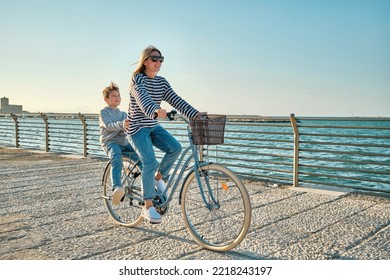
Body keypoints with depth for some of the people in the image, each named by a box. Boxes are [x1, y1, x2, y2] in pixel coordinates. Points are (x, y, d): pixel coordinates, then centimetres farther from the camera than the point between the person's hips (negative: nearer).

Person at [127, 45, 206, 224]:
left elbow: (176, 100, -3)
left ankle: (159, 177, 7)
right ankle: (148, 207, -8)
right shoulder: (137, 79, -11)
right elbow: (142, 97, -32)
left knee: (175, 147, -19)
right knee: (150, 162, -21)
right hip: (137, 127, -6)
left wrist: (195, 114, -18)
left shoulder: (162, 82, 7)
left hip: (153, 127, 6)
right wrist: (155, 110, -53)